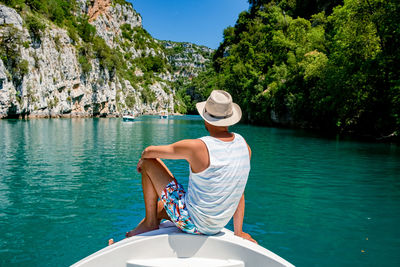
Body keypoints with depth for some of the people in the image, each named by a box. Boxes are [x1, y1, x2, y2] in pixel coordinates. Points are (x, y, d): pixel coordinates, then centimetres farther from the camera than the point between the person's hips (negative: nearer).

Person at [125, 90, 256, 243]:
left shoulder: (197, 147, -24)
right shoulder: (244, 145, -5)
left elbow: (149, 151, -11)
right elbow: (238, 191, 3)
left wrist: (142, 160, 14)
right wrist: (238, 232, 12)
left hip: (191, 223, -7)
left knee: (149, 163, 1)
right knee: (159, 207, 29)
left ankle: (150, 223, 13)